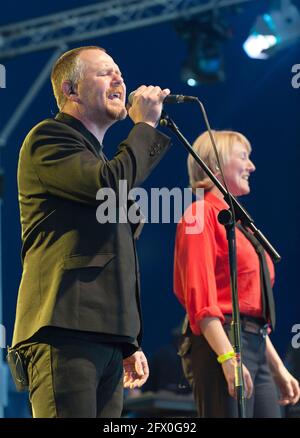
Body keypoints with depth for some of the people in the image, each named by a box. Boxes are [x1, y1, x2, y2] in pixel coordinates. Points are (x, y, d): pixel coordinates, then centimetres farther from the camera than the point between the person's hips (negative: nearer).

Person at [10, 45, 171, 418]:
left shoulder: (99, 159, 29)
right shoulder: (48, 136, 2)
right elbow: (110, 186, -17)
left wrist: (130, 344, 25)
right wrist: (145, 125, -2)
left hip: (105, 338, 9)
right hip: (64, 332, -9)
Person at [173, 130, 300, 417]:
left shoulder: (237, 220, 21)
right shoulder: (202, 213, -4)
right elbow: (200, 297, -15)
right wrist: (228, 358, -23)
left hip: (256, 349, 9)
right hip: (221, 345, -9)